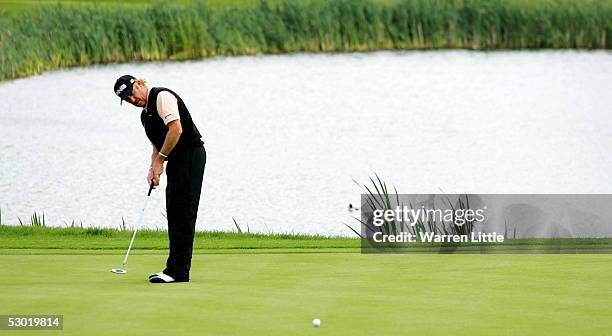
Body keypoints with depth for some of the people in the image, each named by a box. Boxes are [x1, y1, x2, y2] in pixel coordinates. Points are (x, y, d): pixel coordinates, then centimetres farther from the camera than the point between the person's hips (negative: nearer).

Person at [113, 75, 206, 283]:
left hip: (190, 154, -10)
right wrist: (153, 168, 4)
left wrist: (160, 160, -14)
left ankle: (178, 271, -14)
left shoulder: (162, 96, -11)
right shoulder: (145, 114, 19)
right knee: (174, 213, 10)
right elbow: (157, 146, 23)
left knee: (183, 213, -11)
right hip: (177, 161, 10)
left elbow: (176, 129, -21)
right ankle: (176, 269, 14)